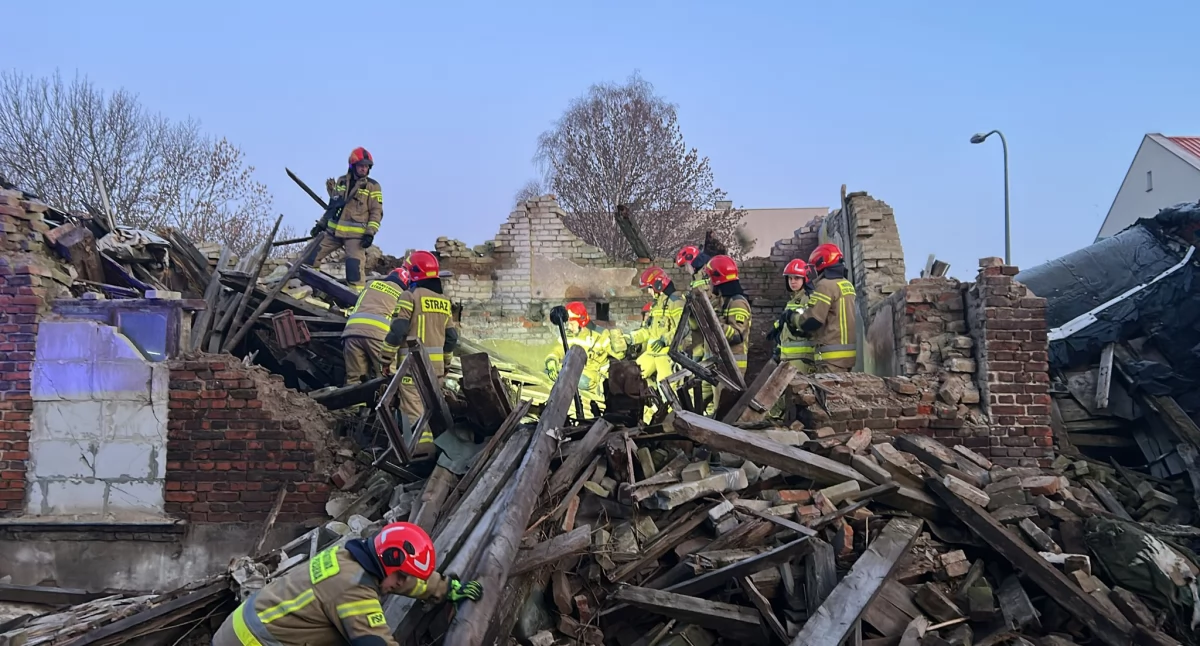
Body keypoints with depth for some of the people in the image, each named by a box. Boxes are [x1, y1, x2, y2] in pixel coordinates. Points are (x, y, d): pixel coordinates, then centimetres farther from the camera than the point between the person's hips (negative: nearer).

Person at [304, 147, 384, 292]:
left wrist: (370, 233, -16)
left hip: (356, 234, -5)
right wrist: (321, 223, 17)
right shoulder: (341, 181, 11)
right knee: (311, 255, 5)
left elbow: (376, 212, -6)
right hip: (333, 230, 5)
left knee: (354, 266, -15)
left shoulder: (372, 186, -2)